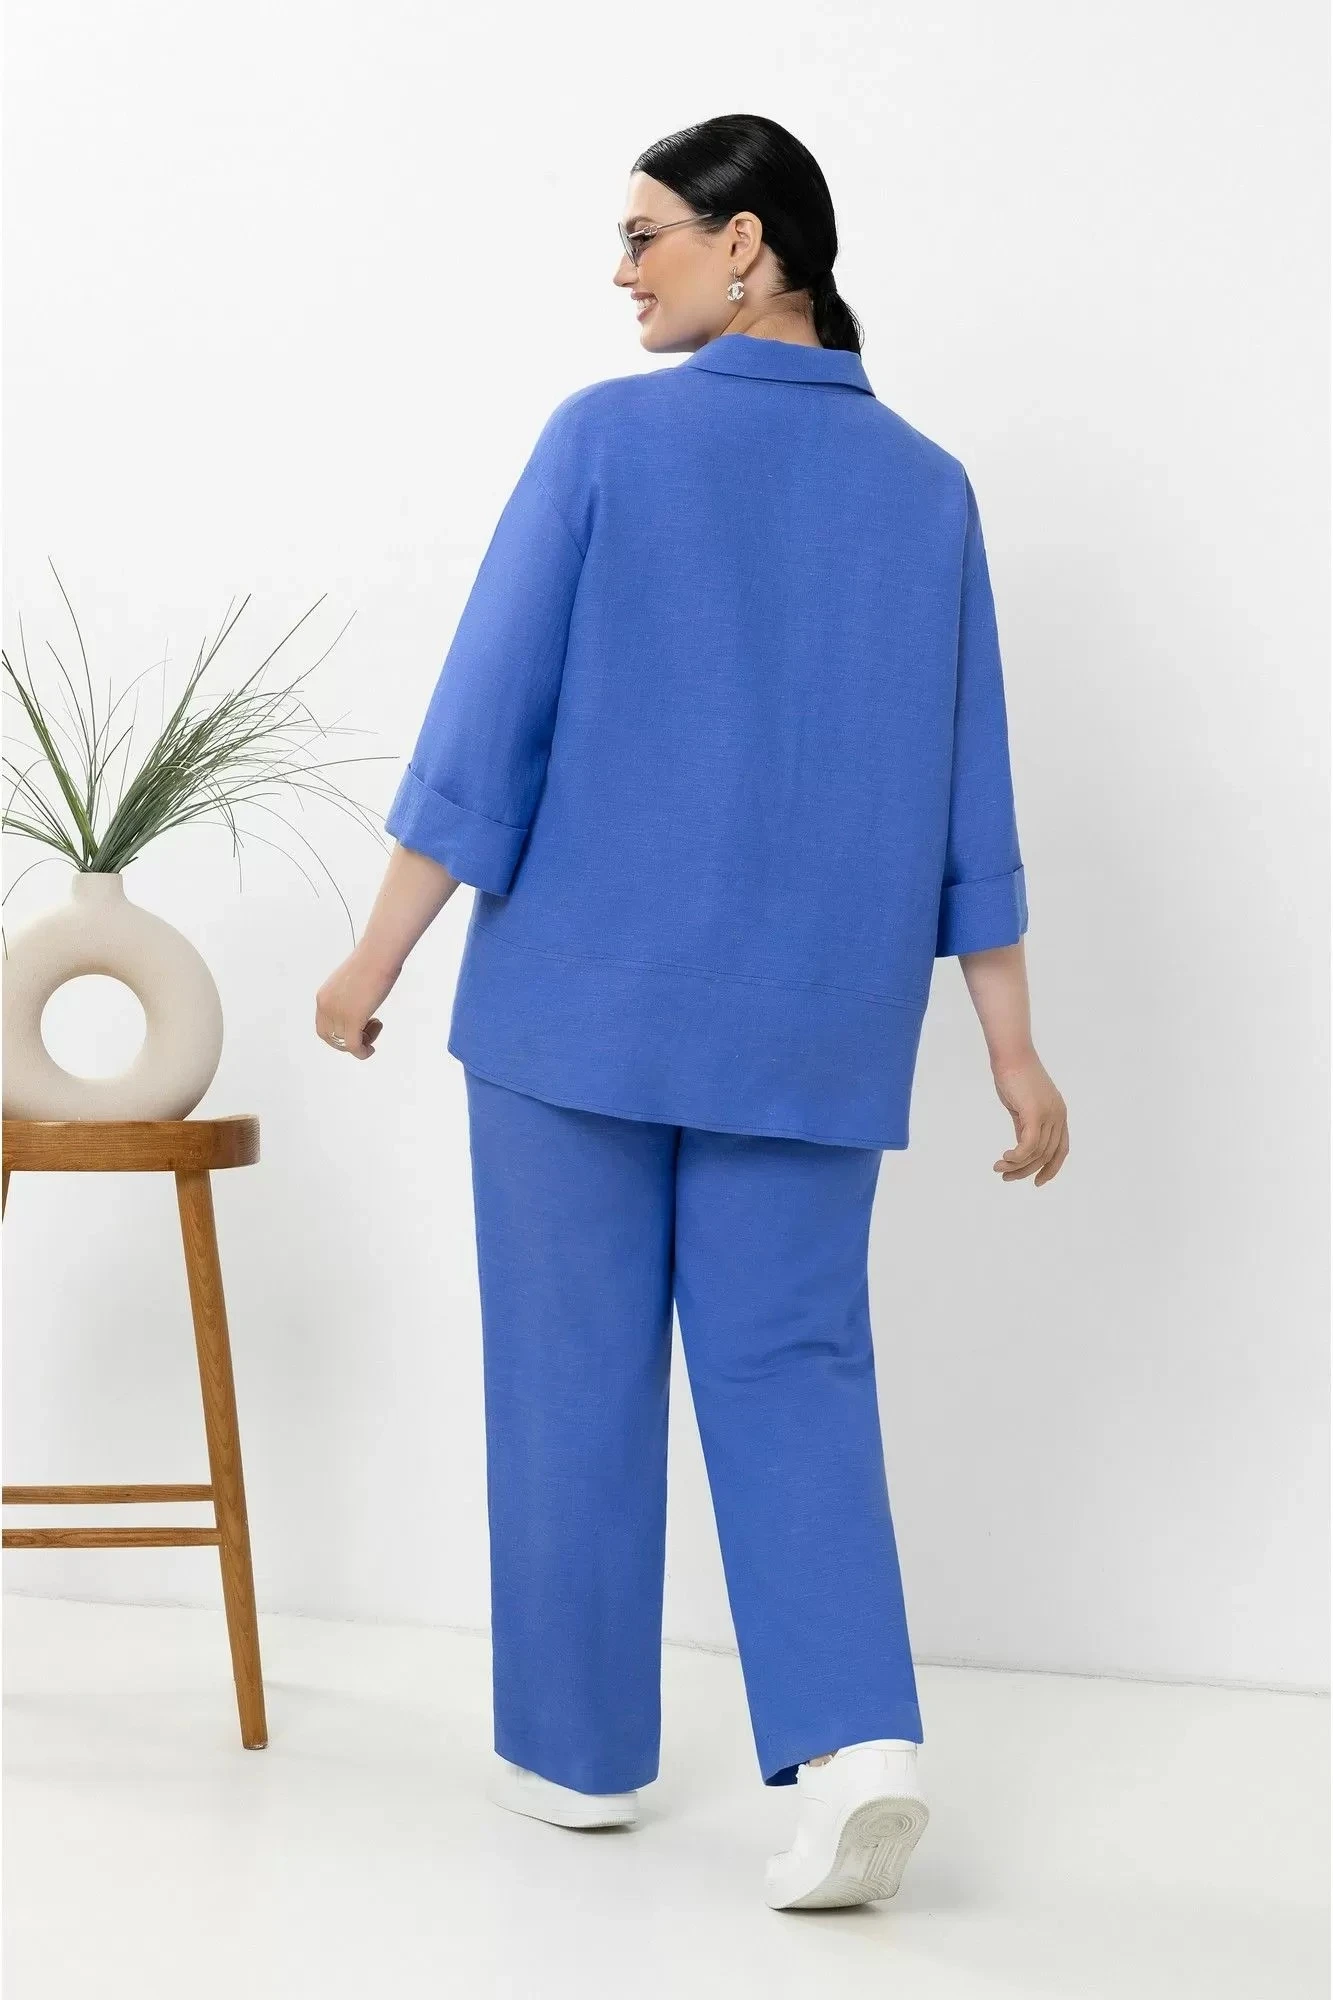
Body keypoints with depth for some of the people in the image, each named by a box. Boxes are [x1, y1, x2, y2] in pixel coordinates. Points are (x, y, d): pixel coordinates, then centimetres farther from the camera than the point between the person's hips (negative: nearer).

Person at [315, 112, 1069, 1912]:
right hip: (807, 1017, 3)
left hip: (586, 986, -3)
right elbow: (970, 799, 4)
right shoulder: (924, 486, 4)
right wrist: (1013, 1046, 7)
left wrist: (378, 956, -2)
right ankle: (854, 1741, -11)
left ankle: (577, 1744, 19)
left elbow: (488, 718, -9)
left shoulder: (609, 438, -7)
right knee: (790, 1369, 7)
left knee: (577, 1367, 10)